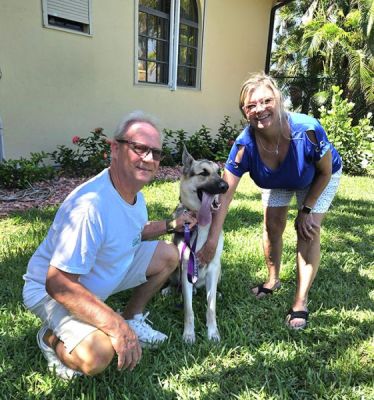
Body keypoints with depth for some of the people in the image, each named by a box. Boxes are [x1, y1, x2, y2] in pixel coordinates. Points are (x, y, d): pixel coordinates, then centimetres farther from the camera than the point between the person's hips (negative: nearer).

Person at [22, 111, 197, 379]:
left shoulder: (134, 191, -6)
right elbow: (58, 284, -34)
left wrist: (170, 225, -1)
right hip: (50, 289, -8)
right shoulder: (89, 207, -36)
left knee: (168, 254, 1)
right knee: (97, 356, -31)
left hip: (104, 272, 8)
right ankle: (51, 338, 3)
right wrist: (116, 326, -37)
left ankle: (133, 317, 16)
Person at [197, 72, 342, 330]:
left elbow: (325, 172, -21)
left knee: (308, 230, -11)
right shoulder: (245, 144, -34)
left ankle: (301, 302, -1)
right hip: (277, 181, 3)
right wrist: (213, 238, -35)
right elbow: (225, 194, -33)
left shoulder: (307, 130, -40)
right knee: (273, 225, 1)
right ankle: (273, 279, 28)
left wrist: (307, 208, -17)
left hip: (319, 179, -2)